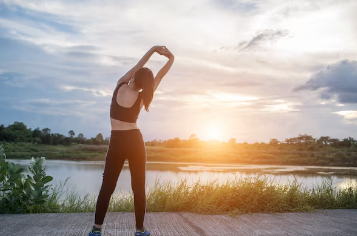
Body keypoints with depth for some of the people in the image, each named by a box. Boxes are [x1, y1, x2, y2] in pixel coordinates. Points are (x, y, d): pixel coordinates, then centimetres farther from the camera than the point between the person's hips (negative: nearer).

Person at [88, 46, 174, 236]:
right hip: (135, 141, -1)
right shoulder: (142, 97, -4)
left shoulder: (120, 86, -3)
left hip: (117, 142, 1)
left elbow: (137, 67, 10)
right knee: (139, 187, 4)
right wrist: (171, 59, 18)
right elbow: (160, 75, 6)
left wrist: (153, 50, 14)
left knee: (107, 186, 6)